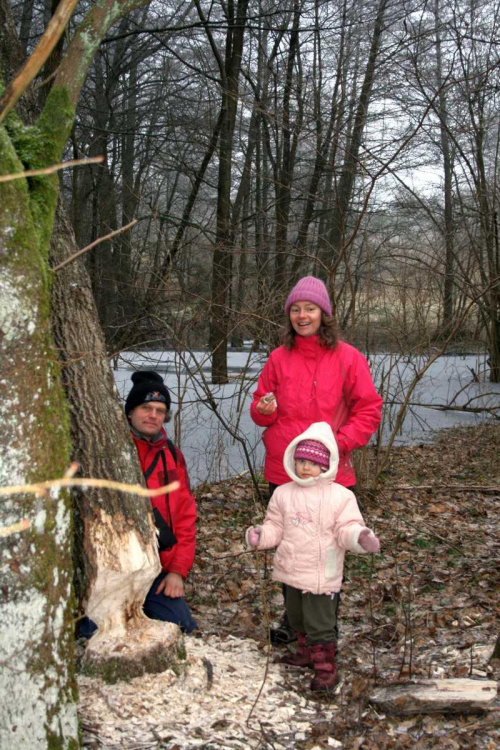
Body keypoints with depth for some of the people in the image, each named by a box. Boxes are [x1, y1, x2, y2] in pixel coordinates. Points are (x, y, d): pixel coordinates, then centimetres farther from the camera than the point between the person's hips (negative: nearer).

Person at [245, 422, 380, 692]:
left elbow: (346, 529, -13)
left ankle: (325, 669, 13)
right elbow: (275, 527, 6)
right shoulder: (283, 493, 1)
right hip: (291, 572, 6)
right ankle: (306, 653, 46)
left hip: (321, 575, -6)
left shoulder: (340, 496, -11)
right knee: (297, 618, 24)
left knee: (319, 624, -1)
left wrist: (360, 537, -34)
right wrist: (260, 535, -13)